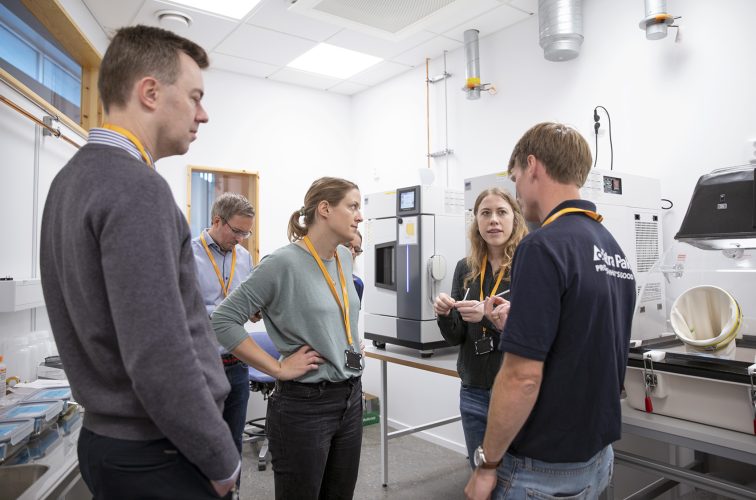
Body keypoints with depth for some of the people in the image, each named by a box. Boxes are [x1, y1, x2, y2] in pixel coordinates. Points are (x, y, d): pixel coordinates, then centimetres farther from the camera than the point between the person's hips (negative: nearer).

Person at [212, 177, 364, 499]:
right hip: (304, 406, -7)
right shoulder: (284, 263, -17)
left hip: (350, 399, 7)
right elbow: (223, 321, -18)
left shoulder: (344, 257, 6)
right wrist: (278, 368, -17)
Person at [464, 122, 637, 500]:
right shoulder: (612, 248, 5)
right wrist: (518, 324, 10)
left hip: (543, 470, -8)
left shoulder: (544, 246, -23)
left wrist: (487, 463, -14)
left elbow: (523, 378, -25)